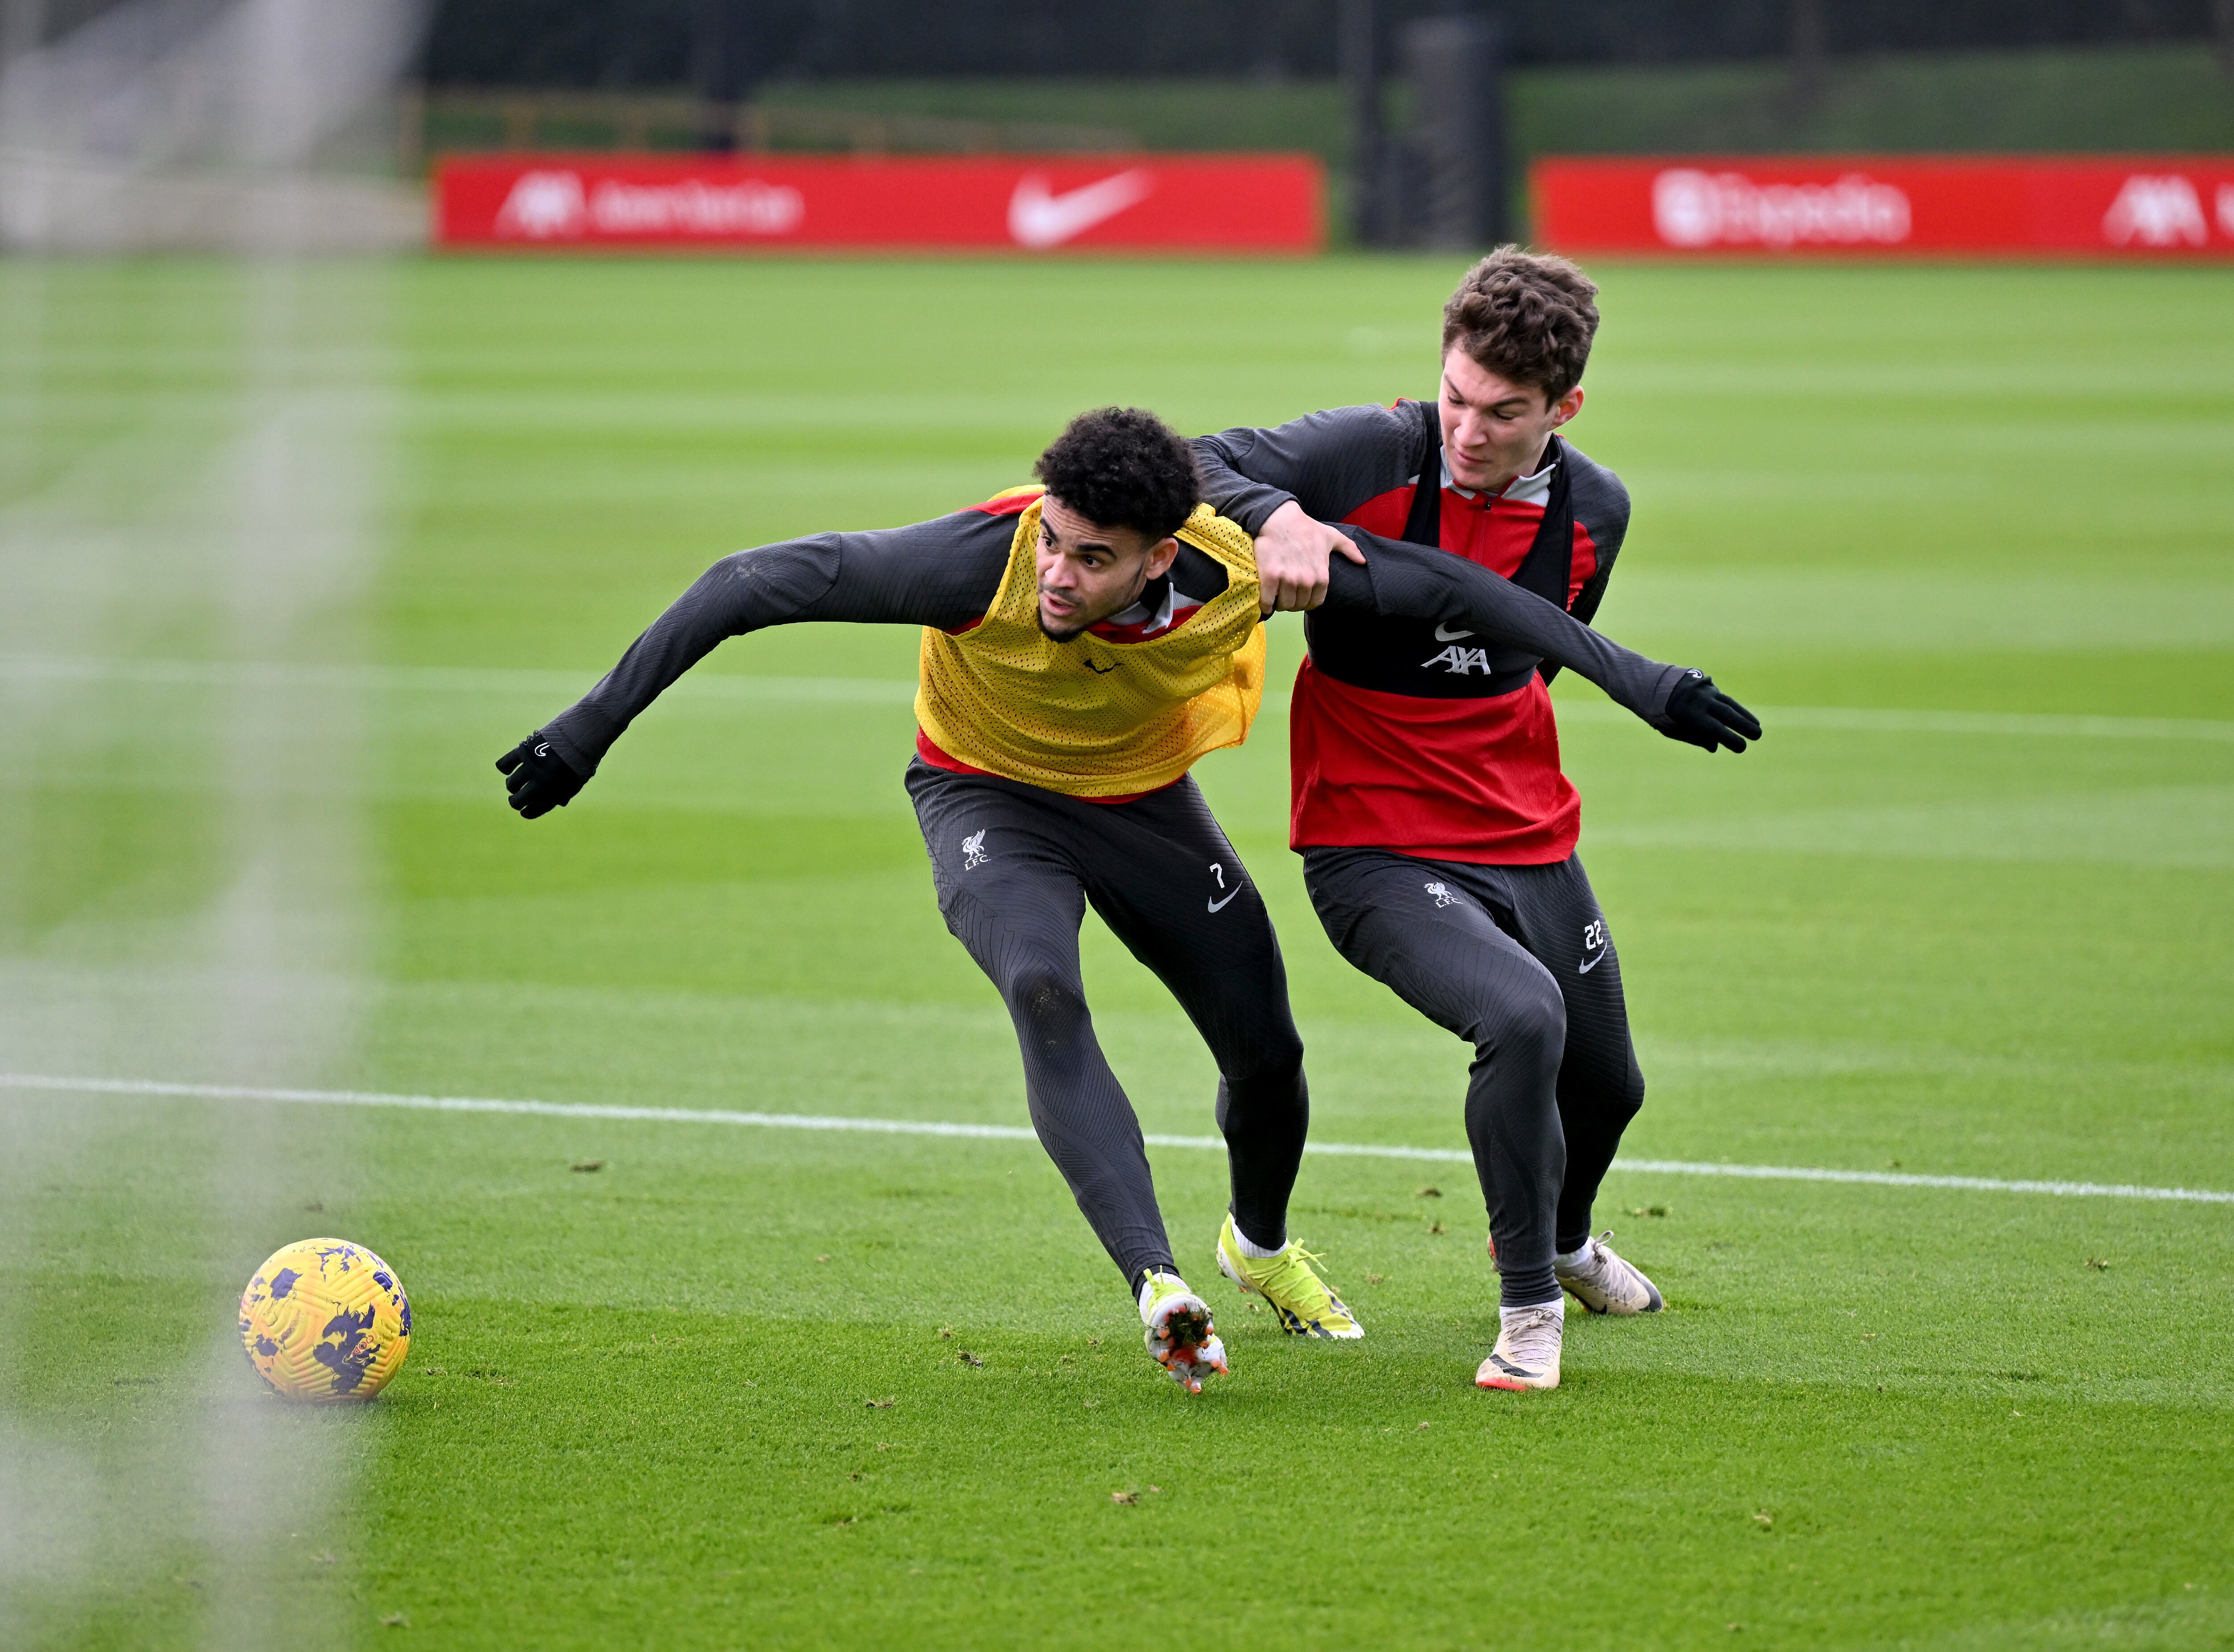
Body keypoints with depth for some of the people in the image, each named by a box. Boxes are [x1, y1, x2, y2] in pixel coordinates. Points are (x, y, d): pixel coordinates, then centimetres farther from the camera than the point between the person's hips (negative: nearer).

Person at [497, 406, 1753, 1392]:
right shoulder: (983, 559, -37)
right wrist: (593, 727, -31)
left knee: (1267, 1055, 6)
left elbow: (1439, 587, -18)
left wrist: (1627, 674, -16)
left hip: (1146, 801, 3)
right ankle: (1161, 1287, -40)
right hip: (988, 799, -3)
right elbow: (756, 584, -30)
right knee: (1045, 993, -32)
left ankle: (1263, 1243, 41)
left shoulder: (1239, 573, -31)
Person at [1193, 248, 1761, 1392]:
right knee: (1522, 1015, -30)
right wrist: (1275, 518, -35)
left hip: (1532, 846, 6)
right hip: (1374, 854, -6)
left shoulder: (1595, 512, -2)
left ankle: (1561, 1237, 57)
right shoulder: (1372, 454, -18)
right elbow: (1196, 468, -20)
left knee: (1606, 1085, 20)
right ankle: (1529, 1307, -11)